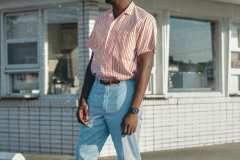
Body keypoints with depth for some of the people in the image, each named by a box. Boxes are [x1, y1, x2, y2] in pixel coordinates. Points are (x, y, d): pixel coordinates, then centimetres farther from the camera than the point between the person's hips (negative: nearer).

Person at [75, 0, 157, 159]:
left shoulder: (144, 20, -6)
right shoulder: (101, 20, 14)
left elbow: (145, 68, -12)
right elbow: (92, 62, 15)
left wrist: (134, 111, -18)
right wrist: (83, 100, 5)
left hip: (124, 94, -6)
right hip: (97, 92, 6)